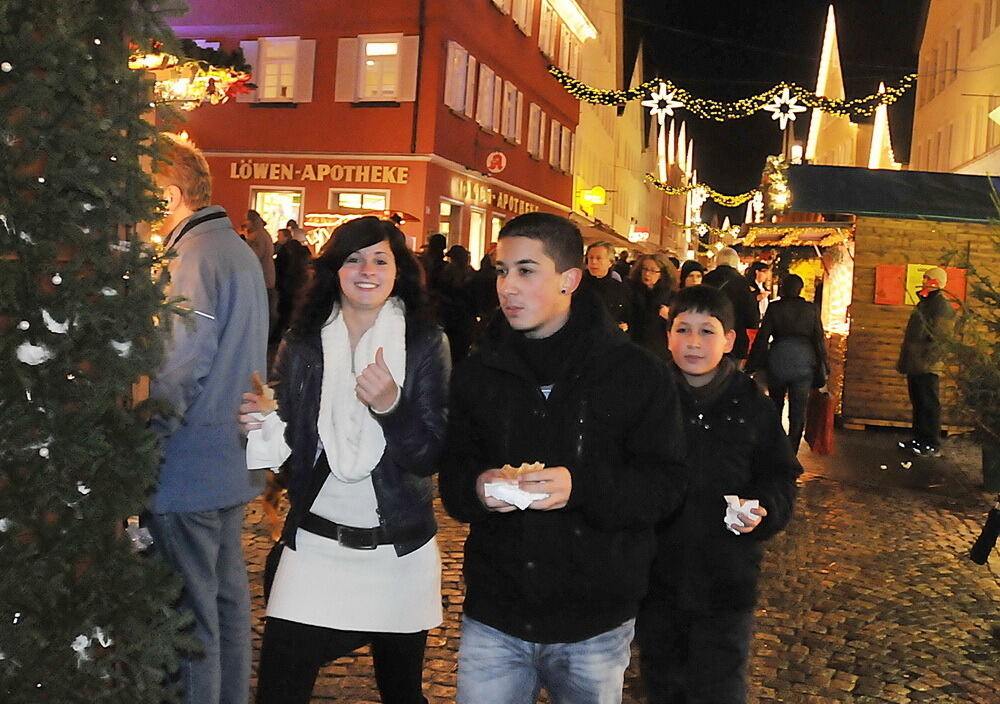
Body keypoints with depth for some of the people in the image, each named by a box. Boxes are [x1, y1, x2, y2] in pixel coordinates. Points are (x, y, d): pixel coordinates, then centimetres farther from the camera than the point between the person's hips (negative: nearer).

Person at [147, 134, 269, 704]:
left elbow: (182, 369, -22)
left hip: (190, 469, -10)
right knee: (229, 595, 19)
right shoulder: (240, 250, 14)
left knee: (190, 614, 1)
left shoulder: (195, 255, -16)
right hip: (233, 461, 10)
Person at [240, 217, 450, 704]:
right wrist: (260, 425, -16)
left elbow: (430, 457, -10)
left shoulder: (426, 345, -6)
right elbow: (287, 453, 6)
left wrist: (391, 406, -27)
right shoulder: (302, 346, 1)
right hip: (313, 547, 1)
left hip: (399, 553, -1)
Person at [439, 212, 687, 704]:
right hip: (493, 616, 2)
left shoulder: (635, 372, -7)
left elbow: (667, 482, -8)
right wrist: (475, 488, -15)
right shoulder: (477, 373, 4)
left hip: (594, 625, -2)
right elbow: (452, 473, 9)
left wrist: (582, 487, -25)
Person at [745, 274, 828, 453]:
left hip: (777, 361, 1)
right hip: (804, 363, 0)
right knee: (798, 413, 3)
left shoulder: (774, 307, -2)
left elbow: (762, 337, -3)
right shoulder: (811, 309, 1)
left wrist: (752, 366, 1)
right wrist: (823, 369, 8)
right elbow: (819, 339, 2)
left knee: (775, 409, 20)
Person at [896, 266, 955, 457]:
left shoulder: (942, 305, -13)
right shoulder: (925, 302, 17)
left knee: (929, 405, -5)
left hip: (928, 365, -10)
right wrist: (905, 360, 23)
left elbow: (939, 336, -20)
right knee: (918, 403, 15)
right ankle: (919, 438, 24)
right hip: (915, 363, 10)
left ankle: (933, 445, 0)